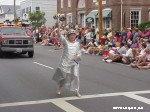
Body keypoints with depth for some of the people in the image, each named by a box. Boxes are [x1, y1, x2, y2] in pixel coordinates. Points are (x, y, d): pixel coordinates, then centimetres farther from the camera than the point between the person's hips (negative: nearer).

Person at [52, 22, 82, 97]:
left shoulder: (77, 43, 4)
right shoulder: (65, 41, -4)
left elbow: (79, 53, 8)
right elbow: (59, 35, -19)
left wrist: (77, 57, -13)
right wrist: (58, 27, -29)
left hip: (74, 63, 2)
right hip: (65, 62, -1)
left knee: (75, 76, -3)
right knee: (62, 75, 12)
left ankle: (77, 91, 9)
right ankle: (59, 88, 37)